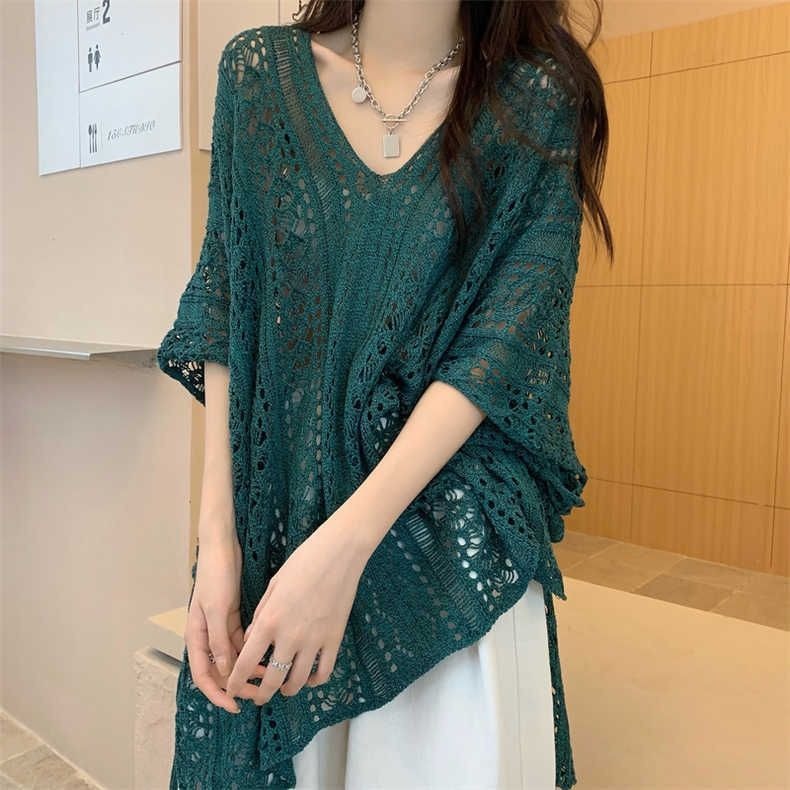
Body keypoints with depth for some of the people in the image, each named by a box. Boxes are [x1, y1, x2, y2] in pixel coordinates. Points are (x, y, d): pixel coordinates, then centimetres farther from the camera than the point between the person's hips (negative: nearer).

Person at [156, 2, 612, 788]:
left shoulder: (540, 99, -2)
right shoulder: (259, 70, 4)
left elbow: (505, 340, -11)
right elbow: (226, 313, 0)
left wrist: (345, 545, -20)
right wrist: (217, 537, -8)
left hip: (456, 542, -1)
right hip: (274, 520, 2)